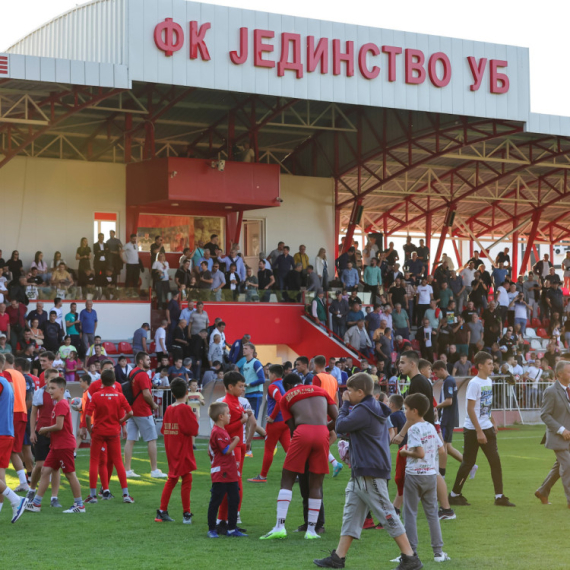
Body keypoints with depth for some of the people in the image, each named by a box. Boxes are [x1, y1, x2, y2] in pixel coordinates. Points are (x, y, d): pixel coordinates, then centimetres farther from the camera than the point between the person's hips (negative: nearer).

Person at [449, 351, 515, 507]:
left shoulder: (489, 381, 9)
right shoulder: (474, 383, -16)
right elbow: (470, 409, -19)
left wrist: (493, 423, 17)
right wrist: (479, 432, -20)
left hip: (487, 428, 8)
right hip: (473, 430, -8)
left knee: (495, 461, 2)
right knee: (468, 463, 0)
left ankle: (499, 496, 5)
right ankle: (454, 495, 13)